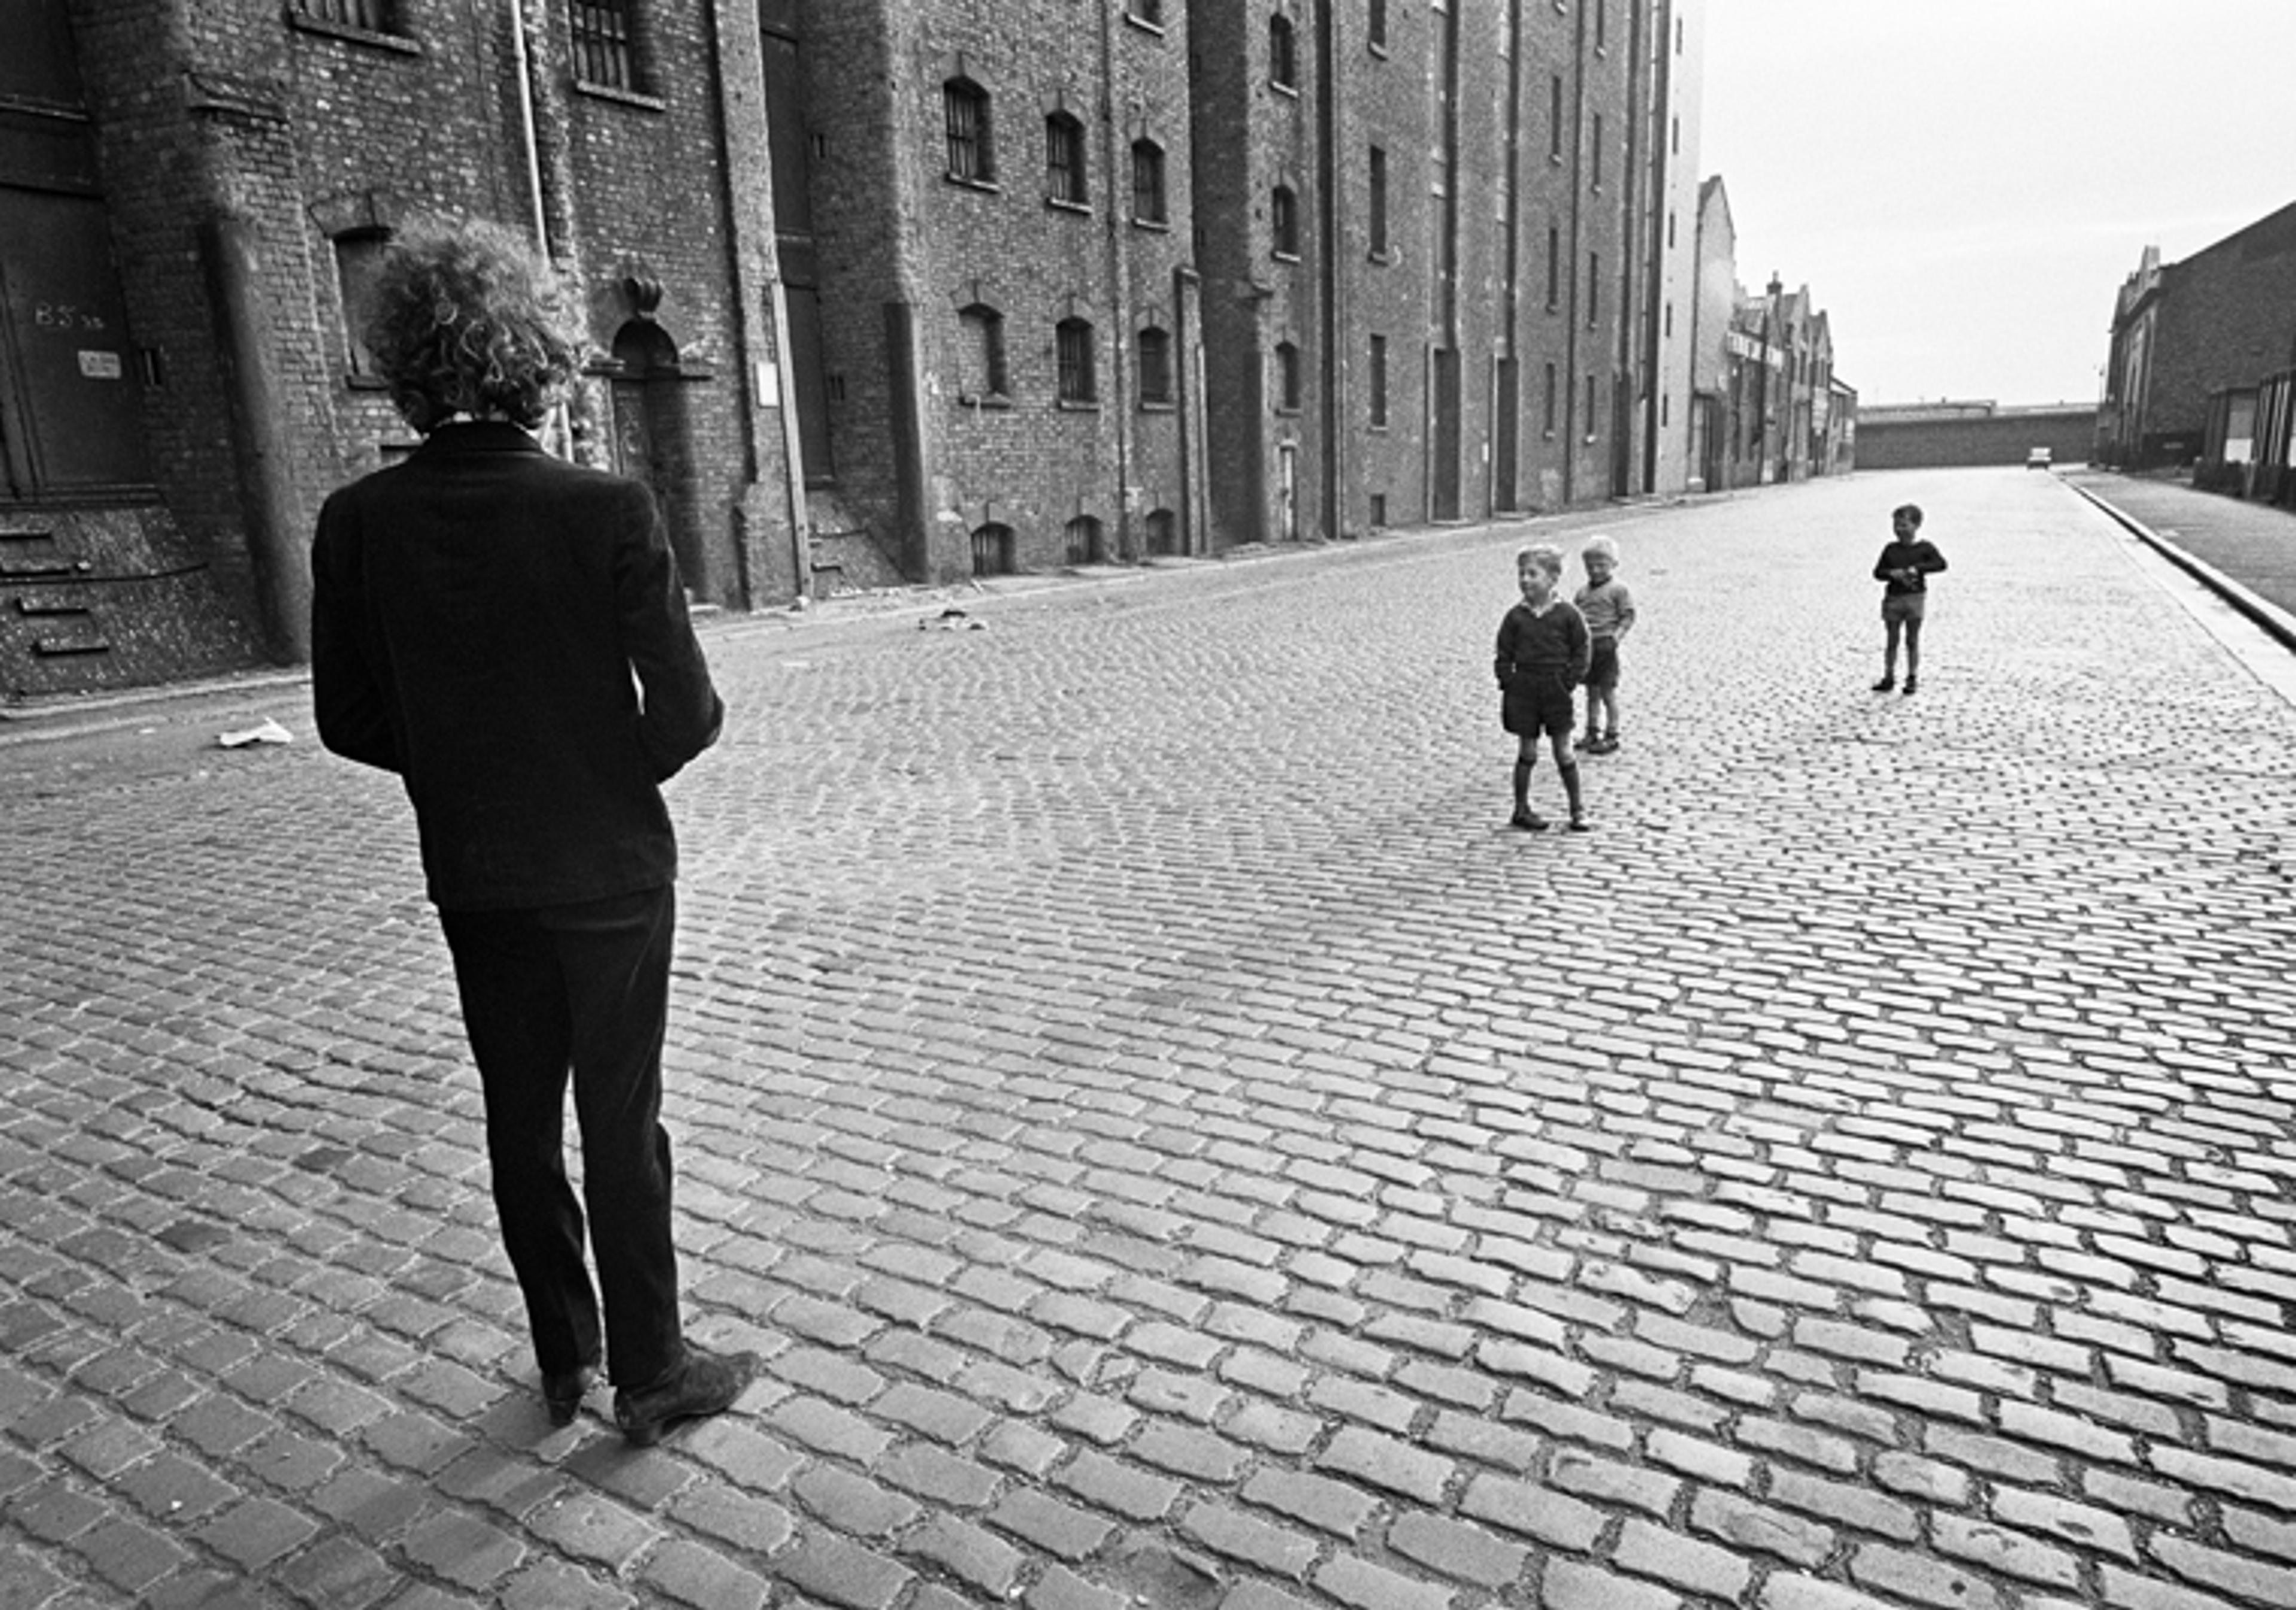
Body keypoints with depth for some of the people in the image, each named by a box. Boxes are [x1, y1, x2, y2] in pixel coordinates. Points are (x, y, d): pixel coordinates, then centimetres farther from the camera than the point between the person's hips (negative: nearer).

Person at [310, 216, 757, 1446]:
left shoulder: (358, 523, -8)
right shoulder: (608, 513, -19)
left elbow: (351, 722, -1)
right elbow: (688, 713, -17)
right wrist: (620, 772, 3)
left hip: (473, 880, 4)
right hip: (610, 869, -3)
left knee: (522, 1122, 18)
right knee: (621, 1126, 10)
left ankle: (564, 1358, 35)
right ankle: (649, 1373, 25)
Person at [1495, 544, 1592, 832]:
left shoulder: (1567, 614, -4)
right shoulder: (1515, 617, 0)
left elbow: (1580, 651, 1)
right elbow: (1504, 656, 3)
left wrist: (1571, 681, -8)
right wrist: (1508, 686, -5)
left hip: (1556, 690, -1)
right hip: (1524, 690, 1)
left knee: (1563, 752, 4)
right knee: (1527, 752, 6)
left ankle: (1577, 808, 17)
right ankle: (1521, 810, 16)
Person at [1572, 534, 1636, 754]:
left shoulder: (1618, 589, -6)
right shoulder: (1583, 592, 12)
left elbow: (1628, 617, -8)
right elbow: (1574, 615, 16)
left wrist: (1616, 637, -19)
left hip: (1605, 646, -6)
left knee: (1608, 693, 0)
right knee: (1591, 692, 15)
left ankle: (1611, 736, 8)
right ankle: (1593, 733, 25)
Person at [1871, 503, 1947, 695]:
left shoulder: (1925, 548, -2)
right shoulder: (1891, 549, 6)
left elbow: (1941, 564, -14)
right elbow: (1878, 572, 3)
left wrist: (1917, 569, -23)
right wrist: (1893, 574, -17)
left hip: (1915, 598, -3)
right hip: (1893, 598, 3)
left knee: (1912, 641, 4)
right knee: (1891, 641, 7)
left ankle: (1913, 678, 13)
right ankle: (1889, 677, 15)